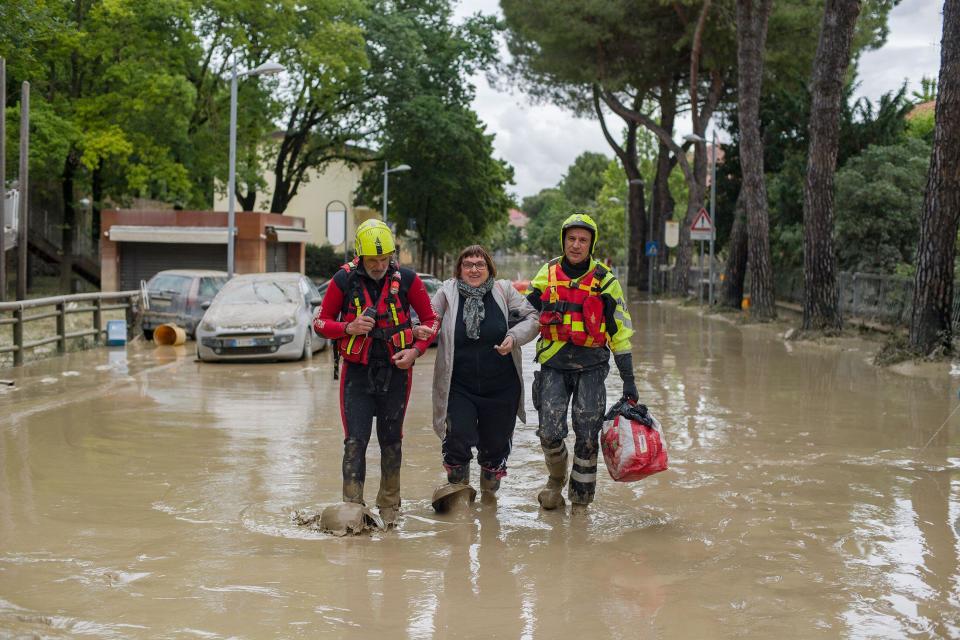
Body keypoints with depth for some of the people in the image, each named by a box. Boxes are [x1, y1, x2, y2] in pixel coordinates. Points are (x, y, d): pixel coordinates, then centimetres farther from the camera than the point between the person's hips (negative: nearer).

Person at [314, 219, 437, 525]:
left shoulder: (406, 279, -4)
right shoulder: (344, 280, -6)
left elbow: (430, 319, 6)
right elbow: (321, 322, 2)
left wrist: (416, 350, -11)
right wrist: (349, 328, -17)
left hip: (396, 371, 1)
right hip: (357, 371, -1)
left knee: (391, 440, 11)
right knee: (355, 441, -9)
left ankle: (389, 506, 24)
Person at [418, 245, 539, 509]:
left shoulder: (504, 291, -1)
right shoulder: (447, 293, -2)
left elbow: (532, 318, 3)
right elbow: (429, 321, 1)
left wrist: (514, 337, -15)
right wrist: (422, 330, -22)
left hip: (501, 388, 1)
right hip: (459, 387, -1)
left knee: (496, 444, 11)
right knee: (458, 440, -12)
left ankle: (489, 493, 38)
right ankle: (458, 488, 17)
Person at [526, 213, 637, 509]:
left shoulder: (605, 281, 1)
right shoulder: (546, 274, 6)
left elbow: (620, 332, 3)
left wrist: (629, 380, 2)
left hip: (591, 365, -1)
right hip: (553, 365, 1)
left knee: (587, 435, -3)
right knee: (550, 432, -10)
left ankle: (581, 494, 15)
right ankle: (556, 479, 19)